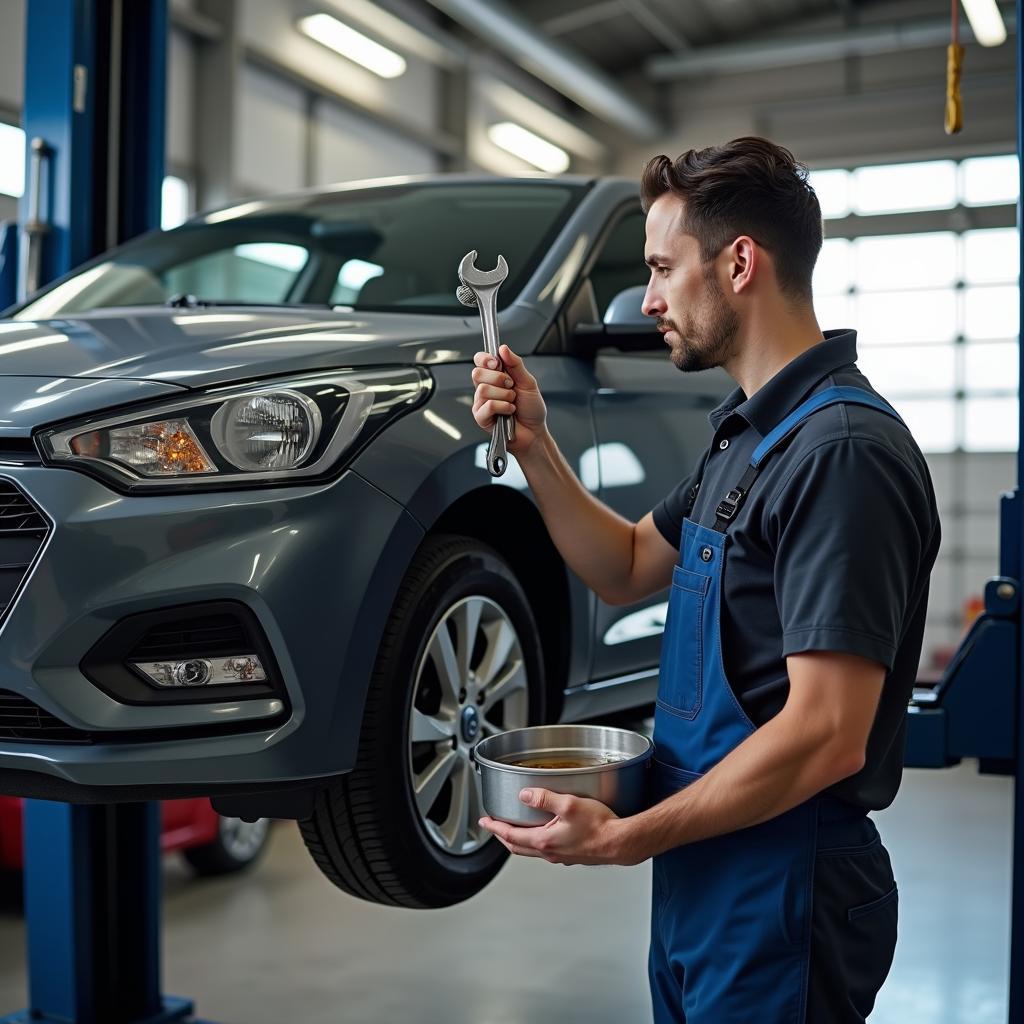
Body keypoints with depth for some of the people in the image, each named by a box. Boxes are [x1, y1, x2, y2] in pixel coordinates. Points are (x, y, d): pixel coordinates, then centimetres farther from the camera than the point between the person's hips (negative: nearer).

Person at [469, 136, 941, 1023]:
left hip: (782, 893, -9)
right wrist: (534, 447, 4)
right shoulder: (747, 432, 8)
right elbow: (627, 570, 17)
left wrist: (626, 838, -21)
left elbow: (827, 736, -27)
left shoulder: (841, 450, -23)